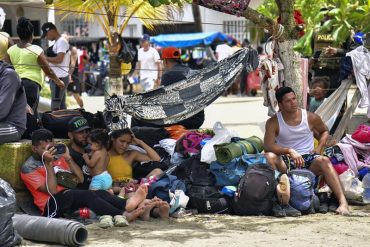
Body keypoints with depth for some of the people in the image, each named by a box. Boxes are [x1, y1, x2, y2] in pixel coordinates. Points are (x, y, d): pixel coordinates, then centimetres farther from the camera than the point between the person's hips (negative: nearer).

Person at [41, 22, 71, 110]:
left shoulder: (61, 41, -11)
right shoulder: (57, 42, 19)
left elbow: (59, 59, -20)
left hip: (59, 78, -10)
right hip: (57, 78, 10)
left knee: (55, 107, -12)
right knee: (61, 106, 11)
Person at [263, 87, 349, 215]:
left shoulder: (311, 118, 3)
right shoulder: (273, 122, -2)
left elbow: (324, 131, 24)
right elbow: (268, 146, -15)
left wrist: (319, 147, 4)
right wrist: (290, 151, -29)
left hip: (308, 158, 0)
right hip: (285, 162, 0)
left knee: (324, 161, -33)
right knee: (269, 157, -31)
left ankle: (343, 201, -42)